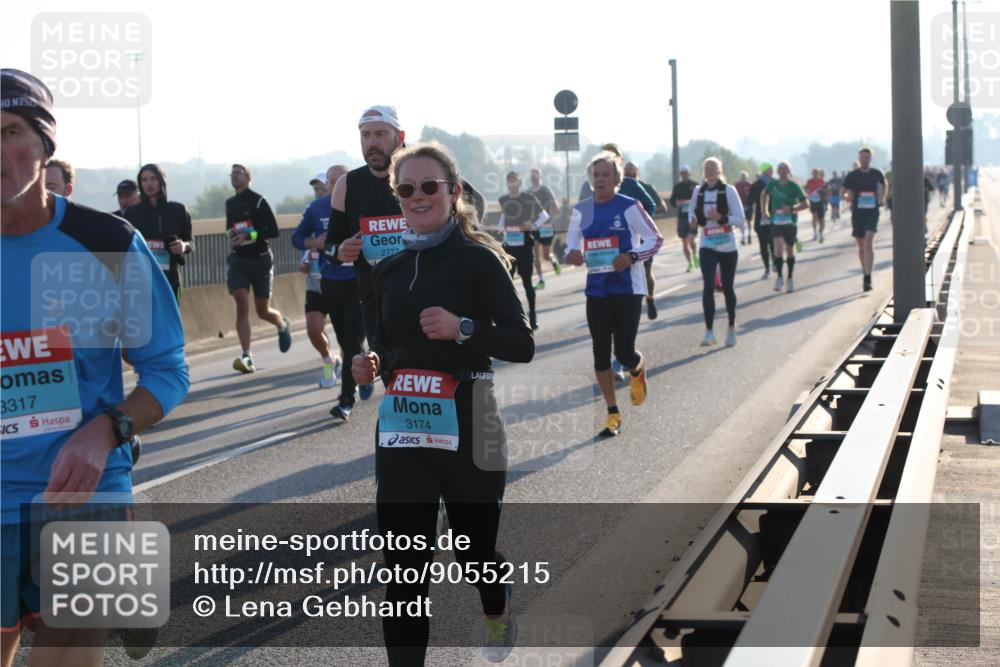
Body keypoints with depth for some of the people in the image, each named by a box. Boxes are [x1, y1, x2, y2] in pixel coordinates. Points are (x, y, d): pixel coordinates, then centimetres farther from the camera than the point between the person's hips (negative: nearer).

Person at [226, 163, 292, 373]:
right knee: (242, 304, -15)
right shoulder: (230, 203, 10)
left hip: (260, 259, -3)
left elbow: (273, 231, -13)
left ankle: (283, 325, 42)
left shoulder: (258, 201, -8)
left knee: (263, 311, 5)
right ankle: (247, 357, -18)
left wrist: (249, 235, -23)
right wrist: (233, 238, 8)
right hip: (237, 260, 4)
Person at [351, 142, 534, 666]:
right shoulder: (387, 271, 9)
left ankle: (496, 611, 51)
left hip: (466, 427, -3)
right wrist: (370, 365, -2)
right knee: (404, 571, -6)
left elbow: (522, 346, -10)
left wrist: (463, 328, -25)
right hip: (400, 430, 3)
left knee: (475, 551, 15)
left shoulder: (478, 259, -6)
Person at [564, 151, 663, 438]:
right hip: (596, 290, 4)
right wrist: (573, 255, -14)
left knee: (624, 353, -6)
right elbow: (570, 246, 10)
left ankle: (638, 371, 33)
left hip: (627, 288, -4)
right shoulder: (581, 210, 4)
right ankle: (613, 414, 15)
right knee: (601, 353, 3)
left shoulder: (630, 207, -8)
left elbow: (656, 239, -3)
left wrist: (632, 256, -19)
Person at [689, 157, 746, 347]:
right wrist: (694, 220, -2)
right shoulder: (698, 192, 3)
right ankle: (709, 332, -17)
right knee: (708, 286, -15)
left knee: (727, 288, 9)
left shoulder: (728, 191, -8)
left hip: (728, 247, -1)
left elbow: (741, 220, -10)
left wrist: (721, 218, -24)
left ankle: (731, 328, 29)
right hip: (707, 247, 2)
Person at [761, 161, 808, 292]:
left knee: (789, 250, 9)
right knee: (778, 247, -18)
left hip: (790, 222, 0)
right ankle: (779, 277, -2)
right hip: (776, 221, 0)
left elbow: (806, 204, -3)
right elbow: (765, 194, 22)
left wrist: (792, 209, -18)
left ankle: (790, 279, 26)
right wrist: (765, 210, 16)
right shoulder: (772, 184, 0)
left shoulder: (794, 186, -6)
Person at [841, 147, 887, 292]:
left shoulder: (876, 174, 3)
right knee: (861, 246, 11)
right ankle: (865, 273, 30)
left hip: (872, 212, -2)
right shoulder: (852, 176, 1)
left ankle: (867, 278, -24)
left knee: (868, 243, -18)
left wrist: (883, 198, 7)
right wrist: (847, 196, -16)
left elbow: (885, 184, 23)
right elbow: (842, 191, 7)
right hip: (857, 213, 2)